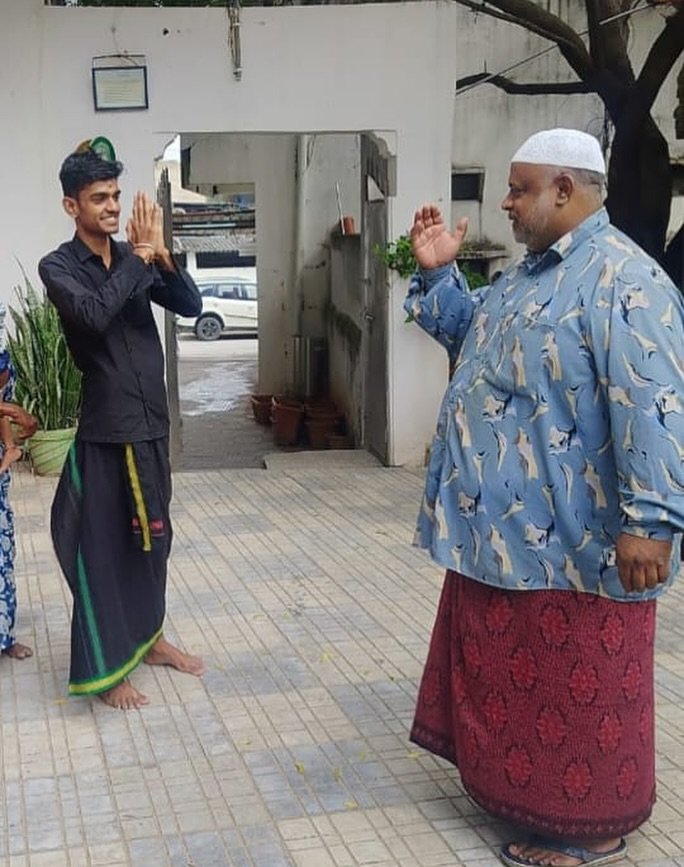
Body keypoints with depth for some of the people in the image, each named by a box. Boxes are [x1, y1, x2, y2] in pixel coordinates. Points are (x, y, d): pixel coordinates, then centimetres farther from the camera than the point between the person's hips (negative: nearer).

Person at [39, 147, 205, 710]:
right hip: (105, 428, -6)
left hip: (151, 421, 6)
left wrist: (160, 254, -17)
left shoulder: (135, 259, 7)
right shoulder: (58, 267, -9)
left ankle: (149, 638, 34)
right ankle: (104, 670, 13)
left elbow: (191, 306, -2)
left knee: (150, 536, 17)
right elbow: (95, 314, -27)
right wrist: (140, 255, -20)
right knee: (101, 544, 2)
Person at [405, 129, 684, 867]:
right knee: (510, 673, 22)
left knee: (576, 687, 5)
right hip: (507, 524, 10)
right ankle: (519, 783, 40)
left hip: (572, 538, -10)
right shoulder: (529, 273, 12)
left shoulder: (620, 278, -20)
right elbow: (469, 335, 28)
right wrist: (436, 274, 12)